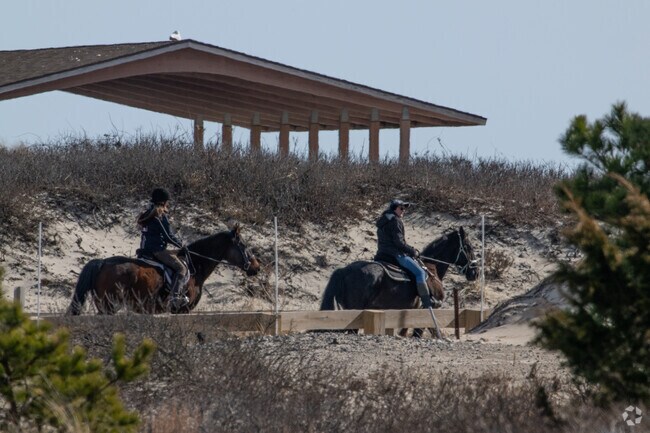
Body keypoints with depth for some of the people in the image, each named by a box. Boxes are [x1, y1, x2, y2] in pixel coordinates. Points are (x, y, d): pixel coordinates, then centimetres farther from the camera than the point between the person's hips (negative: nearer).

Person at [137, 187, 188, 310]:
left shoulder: (147, 215, 16)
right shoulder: (161, 216, -12)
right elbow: (169, 237, -11)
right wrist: (180, 244, 7)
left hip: (145, 249, 10)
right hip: (157, 250, -10)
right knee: (181, 268, -13)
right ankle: (175, 296, -27)